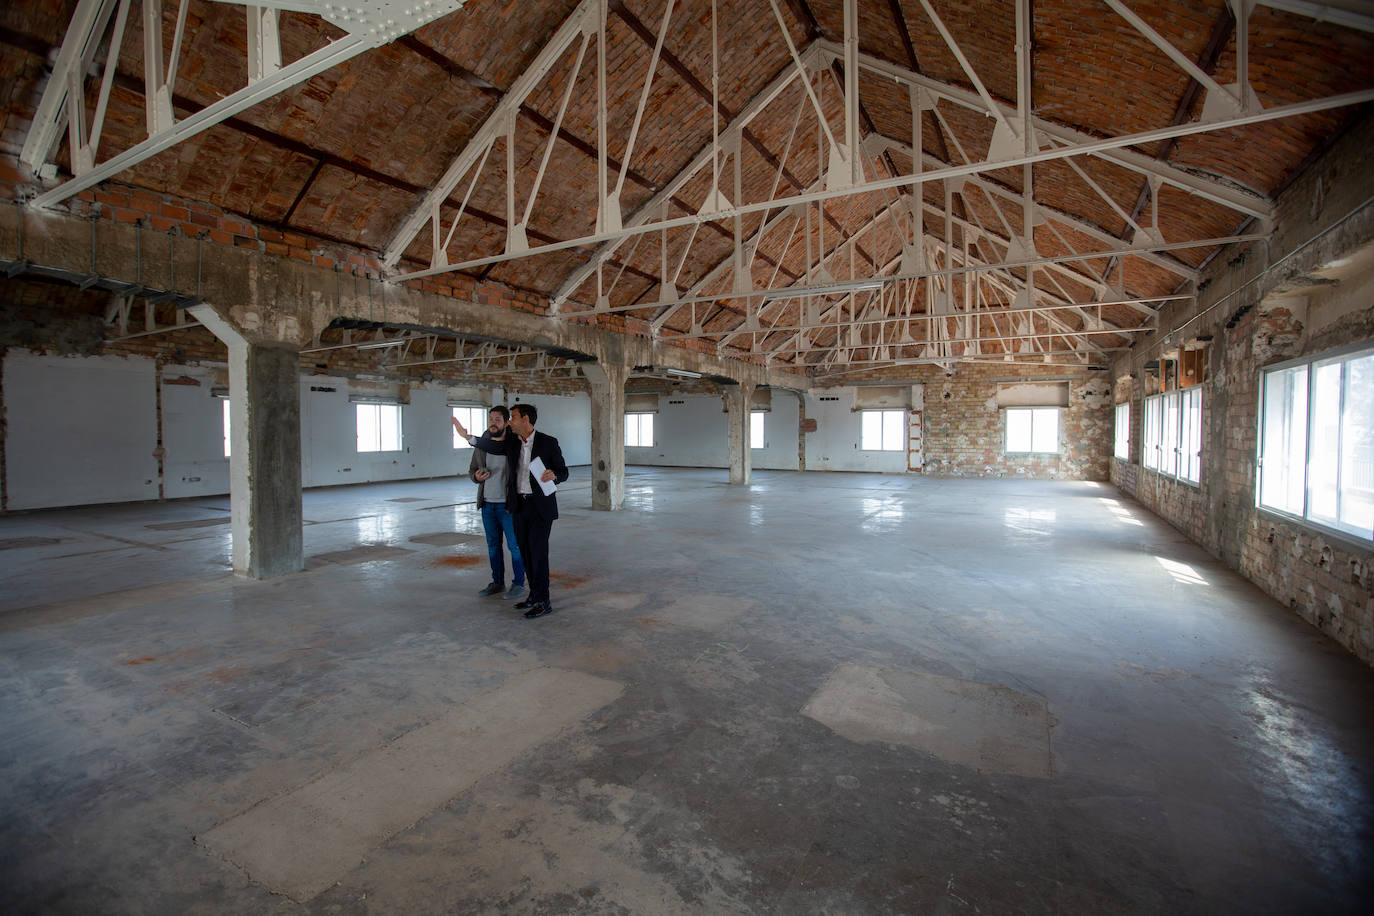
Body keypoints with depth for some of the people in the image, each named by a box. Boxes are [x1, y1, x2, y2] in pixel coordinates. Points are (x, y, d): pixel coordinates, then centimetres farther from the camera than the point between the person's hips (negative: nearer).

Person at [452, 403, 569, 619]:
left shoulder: (548, 442, -7)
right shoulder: (512, 443, 6)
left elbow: (563, 472, -4)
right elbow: (491, 446, -10)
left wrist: (553, 475, -26)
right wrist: (467, 436, -23)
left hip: (541, 506, -6)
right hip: (520, 505, 6)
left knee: (538, 552, -5)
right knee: (526, 552, 11)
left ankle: (543, 602, 4)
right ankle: (534, 595, 24)